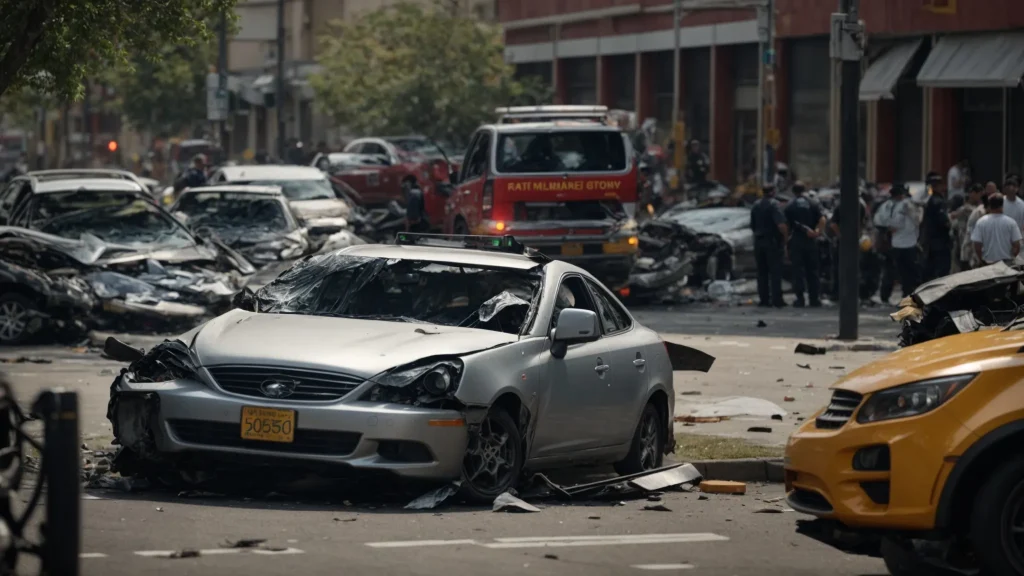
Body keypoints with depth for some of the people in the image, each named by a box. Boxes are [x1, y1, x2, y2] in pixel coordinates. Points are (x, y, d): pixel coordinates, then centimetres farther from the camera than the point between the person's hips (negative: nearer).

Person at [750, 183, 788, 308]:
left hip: (758, 241, 6)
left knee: (762, 273, 9)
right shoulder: (774, 204, -11)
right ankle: (777, 299, -7)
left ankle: (764, 300, 7)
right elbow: (781, 225, -22)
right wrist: (786, 237, -11)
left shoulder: (756, 206, 11)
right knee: (775, 272, -4)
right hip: (772, 241, -6)